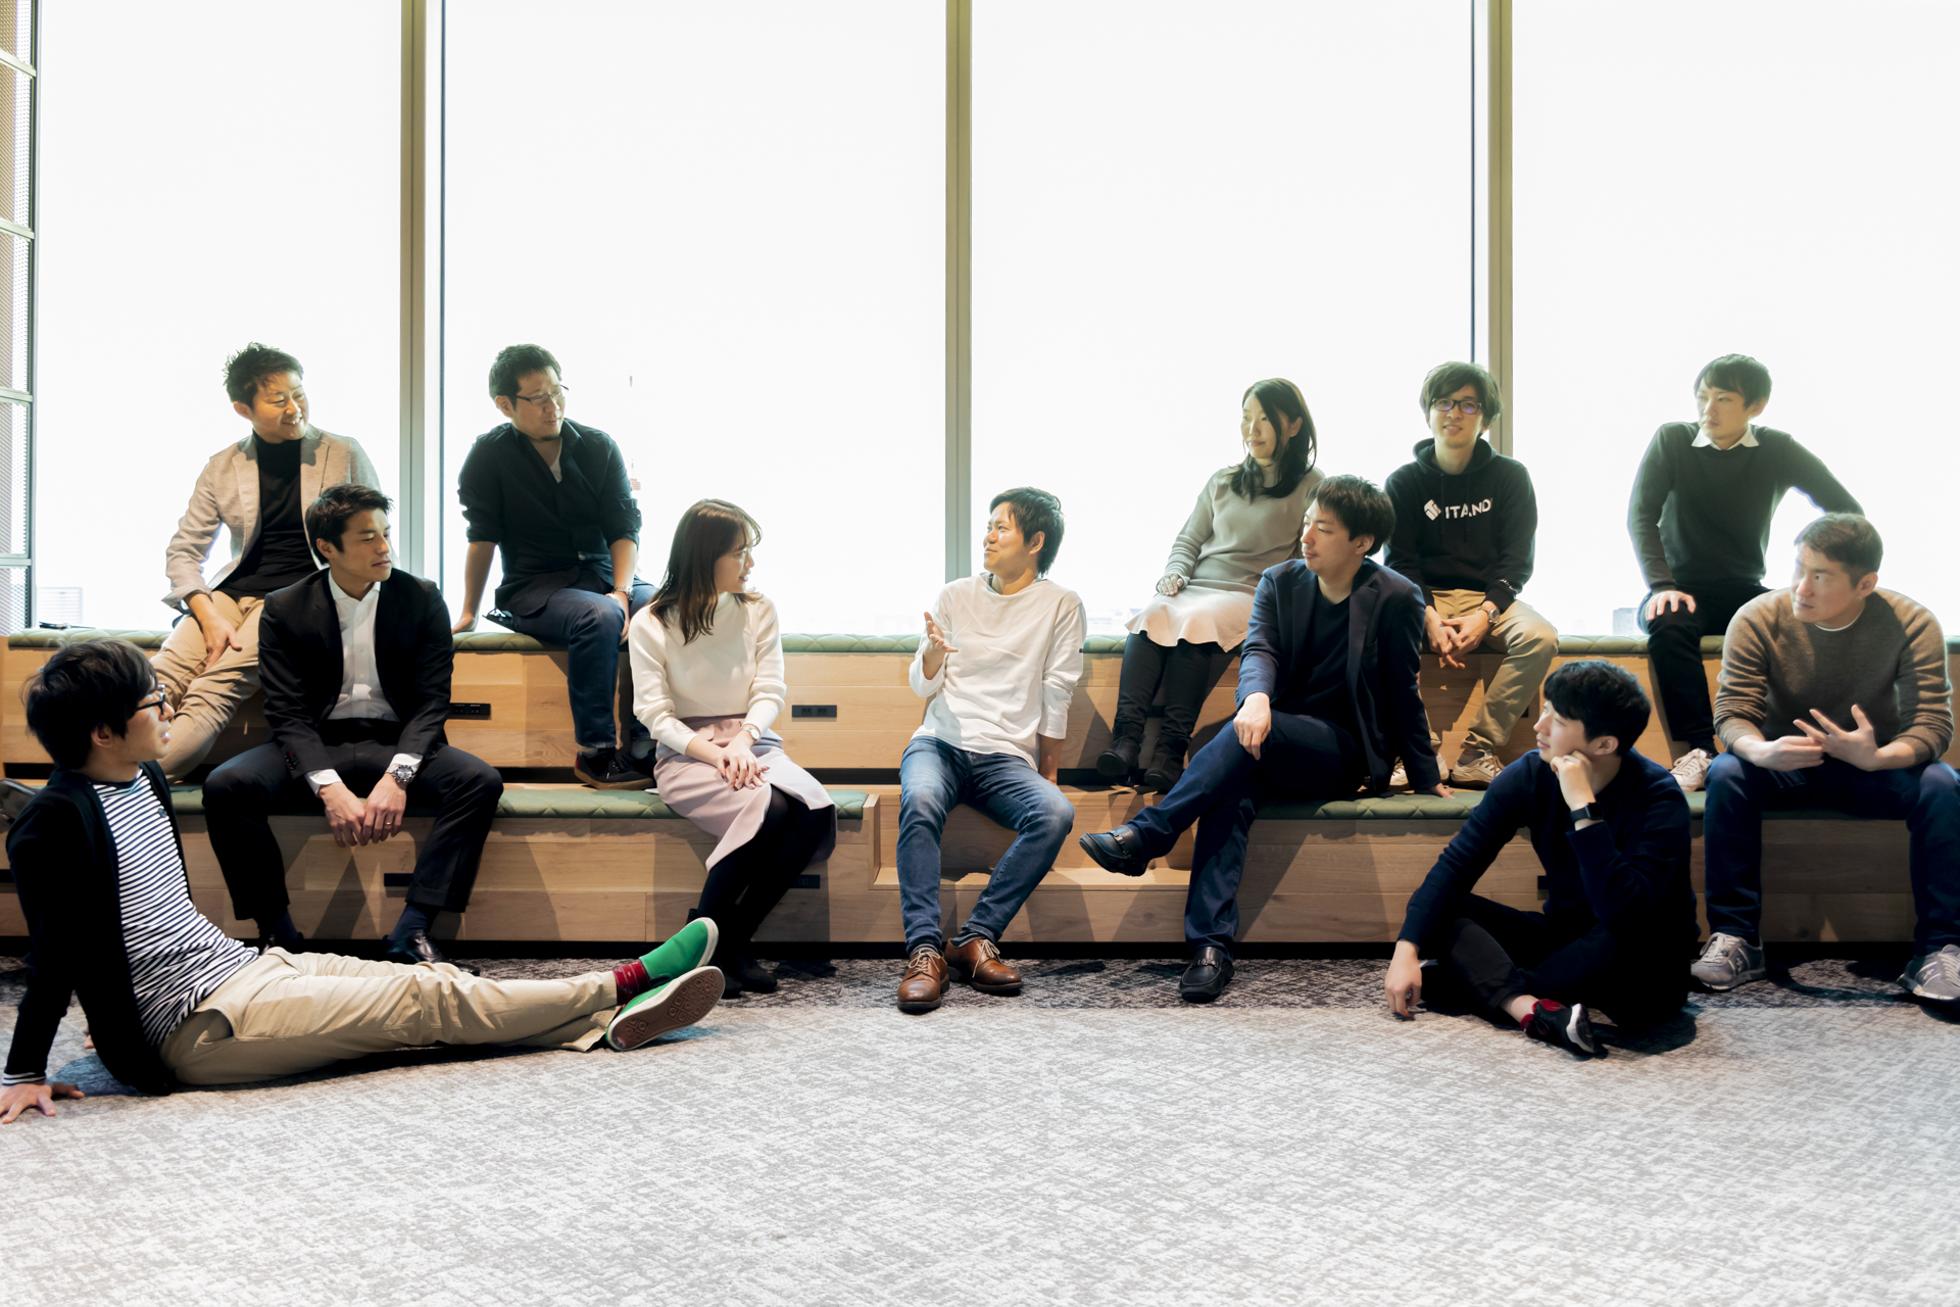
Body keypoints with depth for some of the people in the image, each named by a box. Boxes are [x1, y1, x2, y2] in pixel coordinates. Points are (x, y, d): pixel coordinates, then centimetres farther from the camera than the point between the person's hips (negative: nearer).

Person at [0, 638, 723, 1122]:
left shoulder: (145, 780, 12)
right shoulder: (59, 818, -15)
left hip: (240, 965, 9)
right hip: (203, 1027, -8)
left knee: (433, 983, 0)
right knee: (429, 1003, -7)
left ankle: (606, 1020, 2)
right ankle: (622, 985, -2)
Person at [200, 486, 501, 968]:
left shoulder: (422, 599, 0)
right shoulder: (285, 610, 0)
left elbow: (432, 701, -4)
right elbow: (288, 714, -7)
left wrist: (397, 778, -22)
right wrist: (331, 790, -24)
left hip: (397, 743, 0)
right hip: (316, 748, 0)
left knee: (480, 781, -28)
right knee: (224, 785, -27)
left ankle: (412, 931, -25)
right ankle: (279, 934, -16)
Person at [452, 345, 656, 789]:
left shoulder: (599, 447, 6)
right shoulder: (490, 455, 1)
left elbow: (624, 528, 1)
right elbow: (483, 536, 0)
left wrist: (622, 590, -15)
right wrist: (469, 613, -3)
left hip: (604, 578, 3)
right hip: (533, 589, -3)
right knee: (600, 615, -37)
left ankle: (644, 747, -23)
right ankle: (595, 751, -27)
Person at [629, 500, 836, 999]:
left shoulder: (759, 610, 9)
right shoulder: (650, 625, 0)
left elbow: (769, 693, 3)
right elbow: (655, 715, -5)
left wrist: (742, 741, -18)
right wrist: (711, 751, -21)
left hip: (754, 744, 4)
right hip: (686, 754, -4)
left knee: (817, 810, -29)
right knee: (769, 808, -35)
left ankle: (735, 938, -17)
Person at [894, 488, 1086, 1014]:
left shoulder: (1061, 605, 7)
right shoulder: (956, 595, 14)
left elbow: (1057, 697, 5)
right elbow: (923, 687, 13)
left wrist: (1048, 772, 3)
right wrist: (933, 653, -8)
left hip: (1008, 756, -1)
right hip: (940, 743, 1)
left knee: (1056, 813, -32)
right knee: (919, 801, -34)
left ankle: (977, 937, -27)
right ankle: (925, 949, -34)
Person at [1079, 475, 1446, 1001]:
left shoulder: (1396, 598, -2)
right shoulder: (1280, 582, 7)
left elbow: (1403, 693, 4)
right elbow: (1258, 650, -9)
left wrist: (1427, 777, 7)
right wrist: (1256, 697, -32)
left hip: (1342, 751, -3)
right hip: (1274, 742, 3)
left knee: (1254, 736, -35)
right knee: (1232, 789, -33)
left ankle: (1144, 836, -38)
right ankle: (1211, 946, -42)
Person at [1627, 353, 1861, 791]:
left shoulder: (1778, 451, 1)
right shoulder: (1672, 440, -1)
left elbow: (1847, 514, 1)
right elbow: (1640, 514, -8)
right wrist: (1662, 586, -22)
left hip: (1743, 593, 1)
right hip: (1682, 589, -1)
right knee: (1668, 625, -37)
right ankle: (1698, 750, -36)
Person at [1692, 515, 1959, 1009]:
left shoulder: (1912, 624, -16)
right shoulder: (1758, 618, -17)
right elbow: (1732, 712, -19)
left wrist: (1878, 757, -44)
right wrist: (1759, 750, -44)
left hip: (1875, 767, 0)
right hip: (1784, 765, 0)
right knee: (1726, 775, -30)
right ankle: (1735, 940, -23)